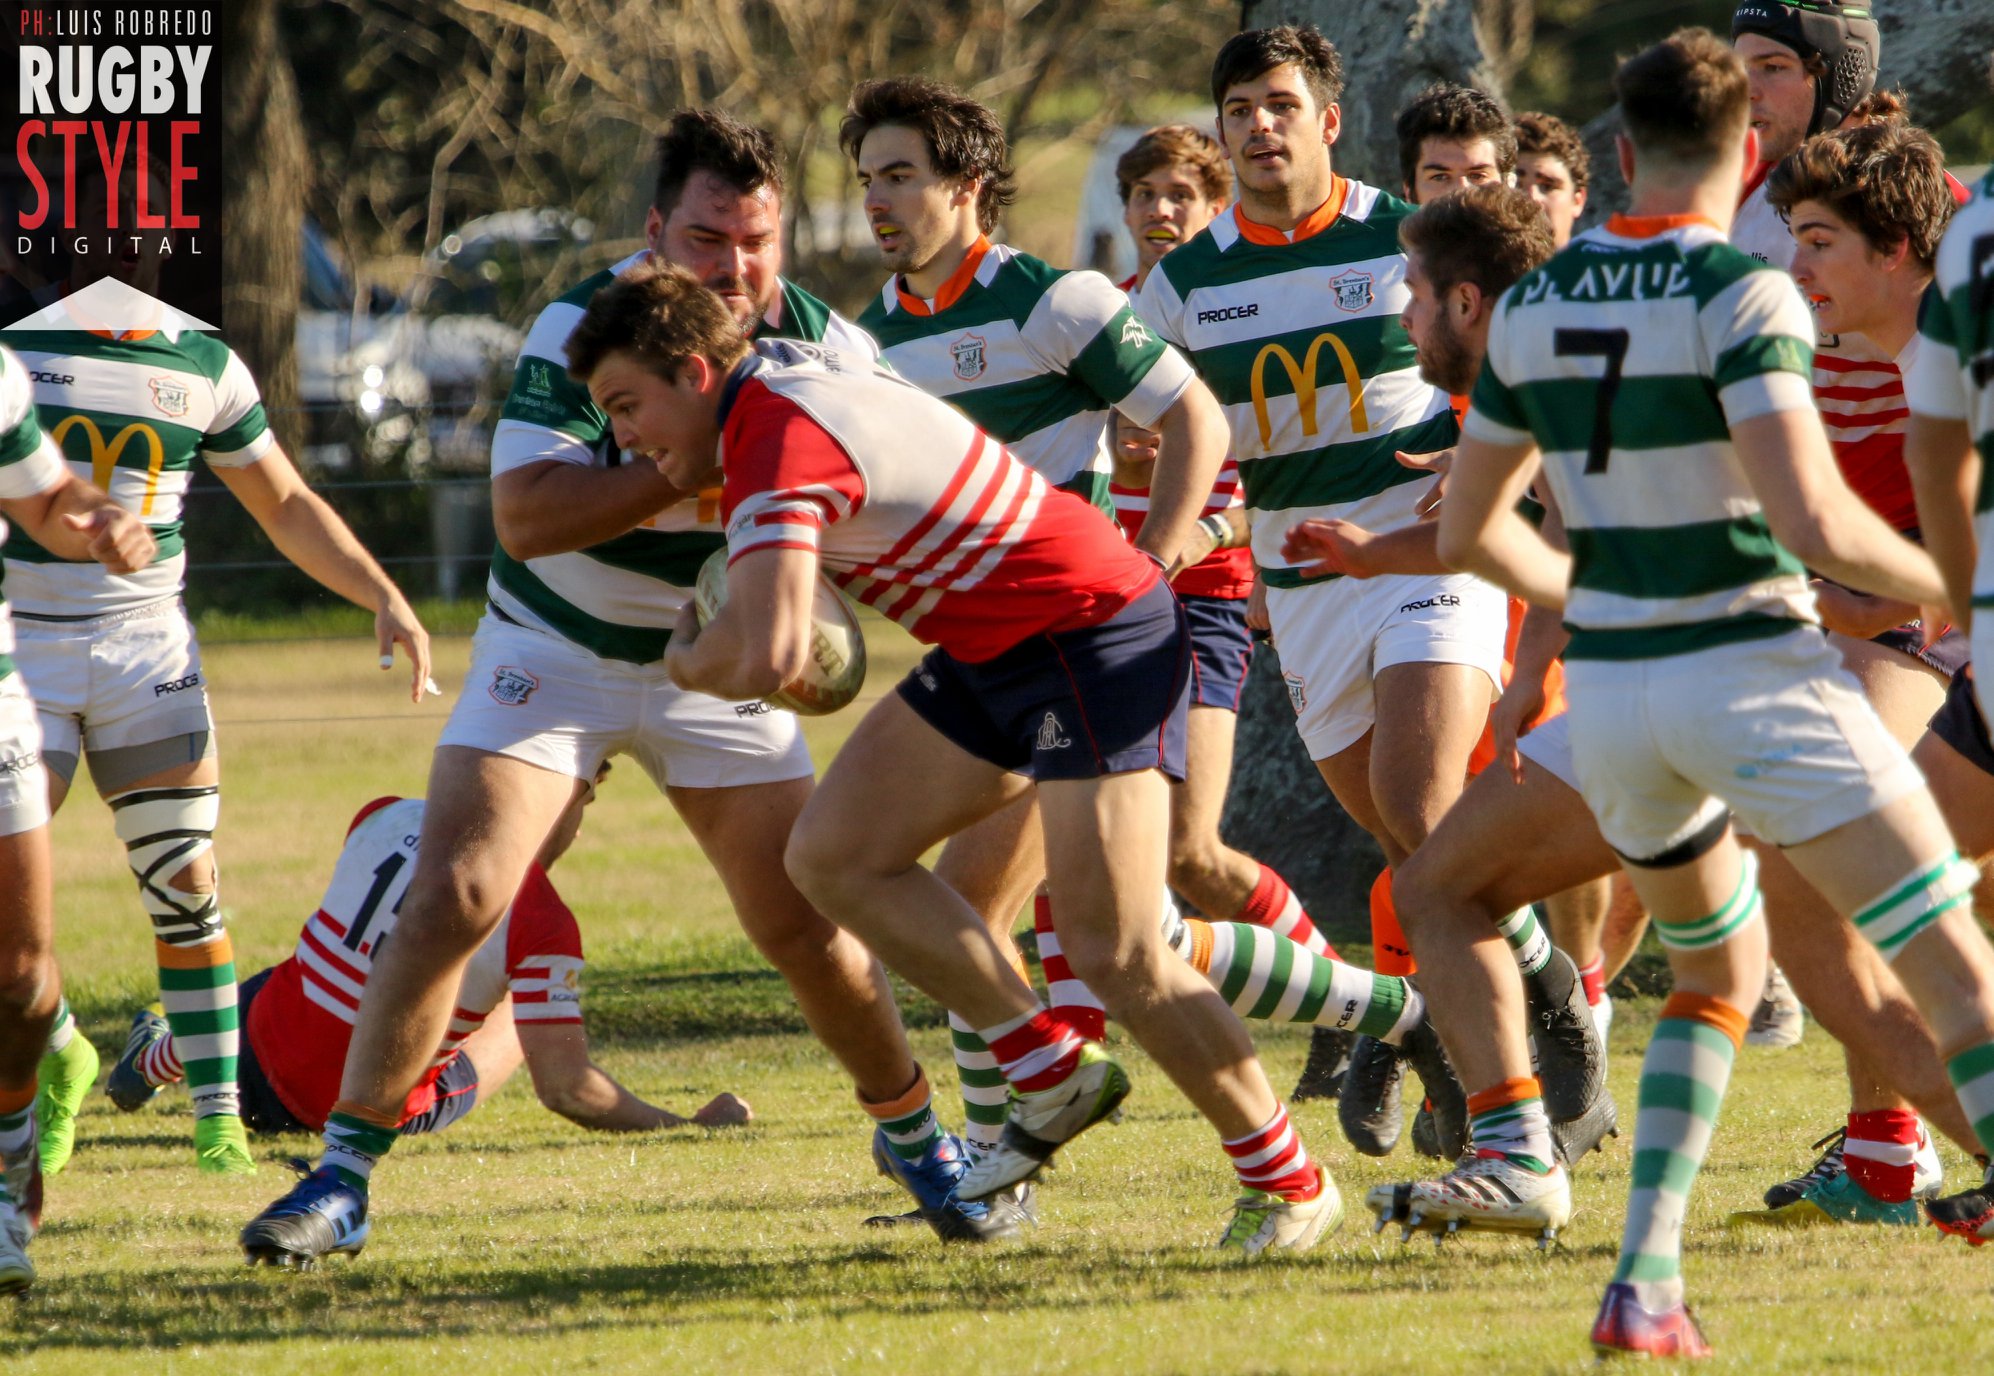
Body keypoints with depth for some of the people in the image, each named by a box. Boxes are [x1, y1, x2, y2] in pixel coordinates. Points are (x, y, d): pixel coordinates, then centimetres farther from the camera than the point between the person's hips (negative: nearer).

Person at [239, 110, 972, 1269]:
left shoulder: (820, 342, -13)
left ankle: (915, 1136, 21)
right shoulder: (580, 331, -23)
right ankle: (346, 1171, -6)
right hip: (556, 649, -2)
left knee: (807, 924, -3)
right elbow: (525, 515, -32)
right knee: (452, 900, -15)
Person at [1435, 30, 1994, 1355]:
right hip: (1754, 669, -6)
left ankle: (1646, 1282, 11)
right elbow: (1813, 522, -23)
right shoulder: (1742, 294, -14)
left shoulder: (1535, 304, 5)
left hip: (1609, 688, 6)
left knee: (1720, 969, 26)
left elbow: (1469, 528, 14)